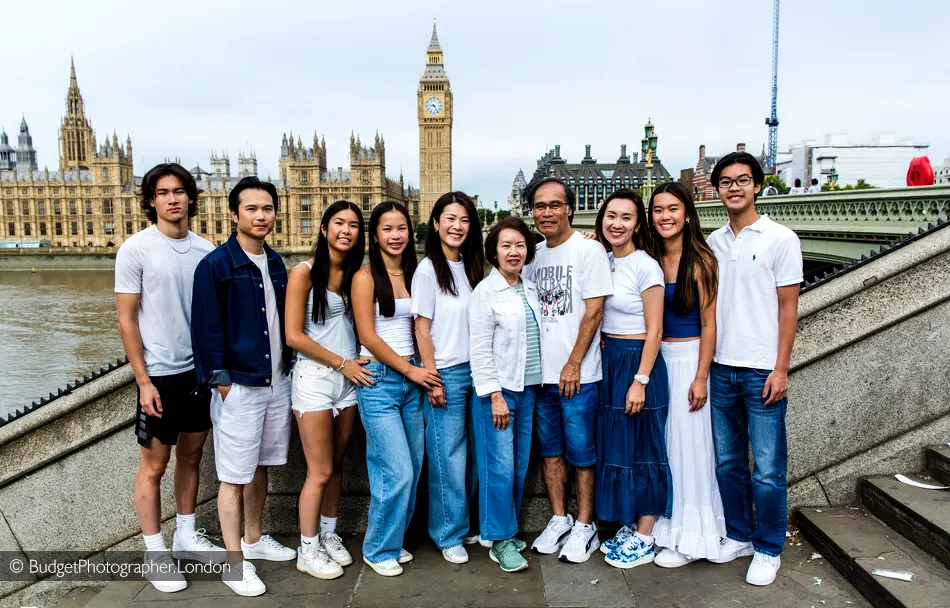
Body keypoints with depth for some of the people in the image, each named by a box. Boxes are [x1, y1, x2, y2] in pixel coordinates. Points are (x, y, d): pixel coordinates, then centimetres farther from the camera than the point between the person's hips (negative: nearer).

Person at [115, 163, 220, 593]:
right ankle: (155, 552, 19)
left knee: (191, 455, 16)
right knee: (154, 464, 5)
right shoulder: (136, 249, -9)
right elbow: (126, 320, -9)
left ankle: (186, 537, 31)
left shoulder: (205, 250, 3)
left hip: (201, 369, 5)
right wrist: (143, 380, -12)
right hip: (159, 374, -5)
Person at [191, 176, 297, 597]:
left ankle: (253, 539, 35)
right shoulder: (215, 265, -11)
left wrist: (286, 366, 12)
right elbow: (206, 329, -13)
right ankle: (235, 562, 15)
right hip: (239, 387, -7)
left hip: (277, 383, 7)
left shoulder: (275, 263, 9)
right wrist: (222, 383, -15)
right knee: (234, 476, 3)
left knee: (261, 466, 18)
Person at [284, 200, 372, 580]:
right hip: (315, 378, -5)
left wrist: (354, 365, -1)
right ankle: (308, 550, 18)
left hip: (350, 378, 5)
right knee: (320, 471, 0)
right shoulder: (305, 272, -8)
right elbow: (294, 336, -11)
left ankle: (329, 535, 31)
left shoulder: (357, 274, 7)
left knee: (337, 465, 14)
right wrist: (342, 363, -10)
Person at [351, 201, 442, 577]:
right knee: (398, 472, -8)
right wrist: (409, 369, -9)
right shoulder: (366, 277, -5)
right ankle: (378, 549, 13)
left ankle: (394, 541, 28)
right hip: (379, 378, -6)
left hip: (412, 378, 6)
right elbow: (367, 335, -10)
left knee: (412, 469, 10)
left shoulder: (413, 274, 12)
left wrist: (420, 370, 2)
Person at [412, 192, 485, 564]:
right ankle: (449, 535, 16)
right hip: (445, 374, -6)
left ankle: (464, 524, 26)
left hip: (474, 370, 6)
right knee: (448, 456, 1)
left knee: (468, 453, 10)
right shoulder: (428, 270, -8)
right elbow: (422, 329, -9)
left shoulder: (472, 267, 10)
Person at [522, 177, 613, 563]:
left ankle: (585, 526, 17)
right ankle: (559, 518, 27)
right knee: (550, 448, 13)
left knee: (581, 451, 3)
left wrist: (573, 364, -12)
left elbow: (593, 312, -10)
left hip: (577, 374, -5)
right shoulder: (533, 255, 11)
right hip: (540, 372, 6)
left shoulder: (588, 250, -6)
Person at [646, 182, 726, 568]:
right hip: (656, 358, 5)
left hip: (688, 359, -5)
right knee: (660, 443, 11)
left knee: (688, 445, 2)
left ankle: (691, 538, 16)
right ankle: (664, 525, 26)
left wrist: (701, 377, -12)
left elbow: (709, 323, -9)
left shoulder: (701, 261, -8)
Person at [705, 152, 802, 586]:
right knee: (728, 461, 13)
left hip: (762, 371, -4)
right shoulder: (713, 243, 9)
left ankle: (768, 549, 19)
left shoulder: (780, 239, -4)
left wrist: (780, 369, -11)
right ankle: (738, 535, 29)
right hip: (721, 368, 5)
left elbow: (788, 307, -6)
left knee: (767, 469, 2)